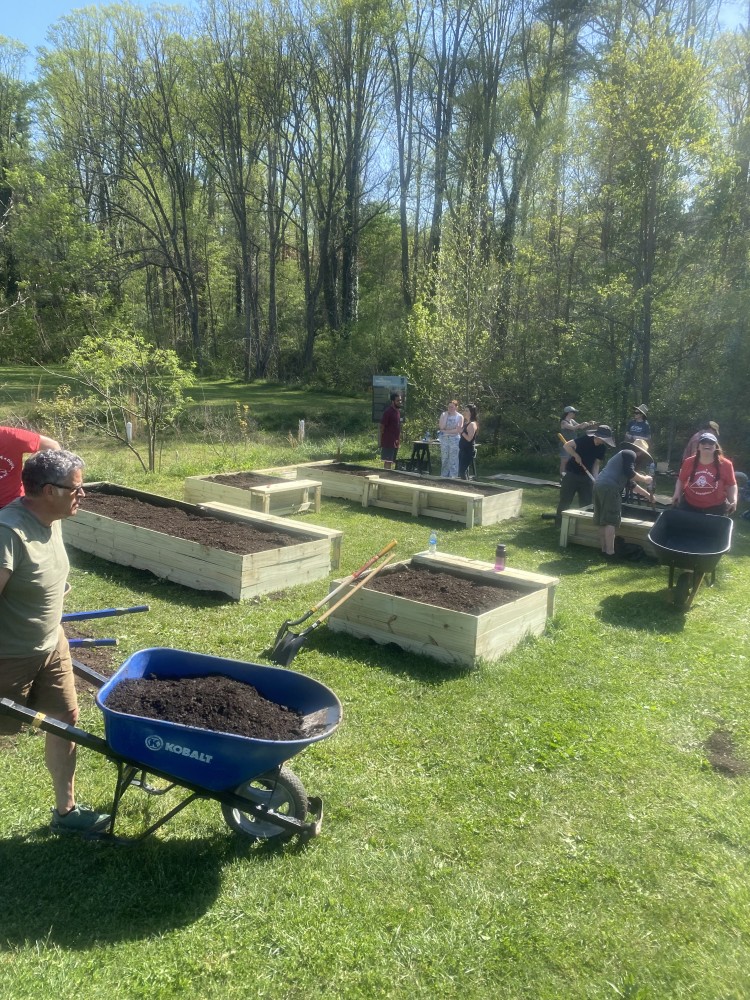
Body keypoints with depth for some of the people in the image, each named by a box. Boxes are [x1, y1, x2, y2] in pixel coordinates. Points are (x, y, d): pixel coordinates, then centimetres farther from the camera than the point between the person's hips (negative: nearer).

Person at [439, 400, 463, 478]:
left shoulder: (459, 417, -1)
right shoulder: (443, 414, 4)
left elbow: (459, 430, -9)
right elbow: (441, 427, -9)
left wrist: (446, 431, -12)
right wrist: (445, 416, -11)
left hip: (454, 439, -2)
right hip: (444, 439, 2)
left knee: (453, 458, -3)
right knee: (444, 457, 5)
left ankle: (452, 475, 1)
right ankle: (444, 474, 11)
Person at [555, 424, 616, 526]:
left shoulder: (602, 448, -1)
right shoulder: (584, 439, -17)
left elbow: (596, 464, 1)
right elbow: (567, 445, -17)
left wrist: (595, 479, -11)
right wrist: (576, 456, -27)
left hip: (586, 476, 5)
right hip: (571, 473, -5)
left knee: (586, 502, 6)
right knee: (565, 500, 0)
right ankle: (559, 522, 11)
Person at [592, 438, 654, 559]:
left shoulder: (624, 455, 35)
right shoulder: (630, 454, 6)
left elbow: (631, 483, 39)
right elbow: (629, 473, -10)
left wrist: (647, 494, 45)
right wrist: (645, 479, 5)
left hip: (599, 485, 10)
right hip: (609, 488, -10)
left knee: (603, 521, 12)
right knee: (611, 521, -9)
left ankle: (604, 550, 16)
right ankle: (610, 553, -11)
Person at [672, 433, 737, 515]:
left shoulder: (725, 465, -8)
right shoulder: (688, 462, -5)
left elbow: (731, 485, -1)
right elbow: (681, 480, 8)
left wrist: (734, 501, -15)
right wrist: (677, 493, -8)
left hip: (715, 508, -1)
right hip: (688, 506, 1)